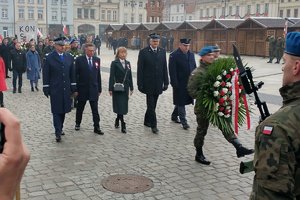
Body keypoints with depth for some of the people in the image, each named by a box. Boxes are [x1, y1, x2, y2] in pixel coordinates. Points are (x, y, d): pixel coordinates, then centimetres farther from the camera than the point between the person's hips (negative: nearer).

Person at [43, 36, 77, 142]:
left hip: (66, 89, 4)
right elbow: (46, 74, -3)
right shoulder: (49, 58, -4)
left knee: (63, 110, 11)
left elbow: (72, 73, 11)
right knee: (56, 111, -3)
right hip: (55, 89, -4)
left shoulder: (69, 57, 8)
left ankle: (60, 128, 28)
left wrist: (73, 87, 7)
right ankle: (58, 133, -1)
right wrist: (46, 88, -6)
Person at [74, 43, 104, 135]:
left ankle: (96, 127, 6)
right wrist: (76, 89, -9)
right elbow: (76, 75, -6)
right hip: (82, 88, -2)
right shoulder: (79, 60, -6)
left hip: (94, 89, 2)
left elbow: (98, 75, 8)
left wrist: (99, 89, 7)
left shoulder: (97, 59, 4)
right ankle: (78, 124, 32)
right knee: (80, 108, 14)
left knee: (95, 109, 1)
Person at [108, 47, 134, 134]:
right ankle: (122, 124, -4)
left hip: (125, 88, 5)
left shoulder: (128, 63, 10)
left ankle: (117, 120, 29)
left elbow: (130, 76, 12)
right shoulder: (114, 63, -5)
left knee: (123, 106, 10)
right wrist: (110, 89, -11)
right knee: (119, 106, -6)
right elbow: (111, 76, -7)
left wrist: (131, 88, 9)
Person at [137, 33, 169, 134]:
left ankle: (147, 121, 29)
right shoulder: (143, 52, -6)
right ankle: (153, 125, 1)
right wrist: (140, 84, -10)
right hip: (148, 83, -4)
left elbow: (164, 68, 9)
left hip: (158, 84, 5)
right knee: (151, 105, -4)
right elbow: (140, 69, -6)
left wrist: (166, 82, 6)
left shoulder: (162, 51, 7)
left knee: (152, 104, 13)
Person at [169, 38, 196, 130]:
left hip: (189, 83, 6)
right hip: (179, 84, -6)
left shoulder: (191, 54, 10)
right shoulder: (174, 55, -10)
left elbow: (194, 68, 14)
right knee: (181, 102, 1)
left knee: (180, 102, 17)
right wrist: (175, 84, -18)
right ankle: (183, 121, 8)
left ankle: (174, 116, 34)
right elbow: (172, 71, -14)